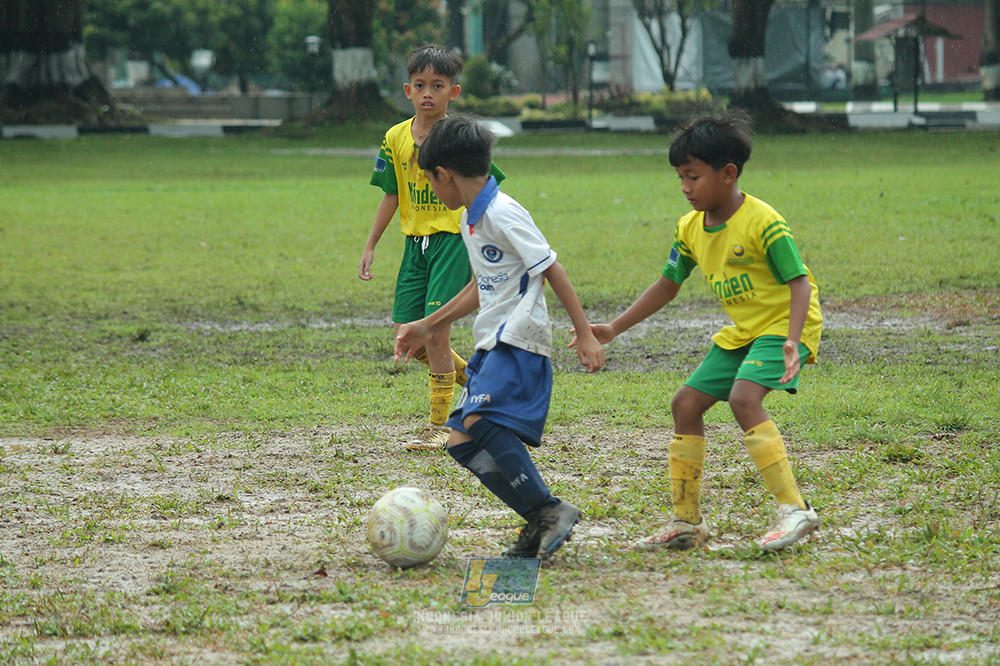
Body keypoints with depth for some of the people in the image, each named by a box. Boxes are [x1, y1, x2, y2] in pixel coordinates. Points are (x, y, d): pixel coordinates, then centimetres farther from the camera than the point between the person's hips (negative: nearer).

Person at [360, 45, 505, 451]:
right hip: (415, 241, 5)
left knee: (435, 330, -10)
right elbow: (391, 196, 13)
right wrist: (370, 246, 12)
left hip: (452, 239, -5)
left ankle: (439, 425, 1)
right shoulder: (396, 139, 5)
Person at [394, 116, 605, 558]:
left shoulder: (503, 214, -13)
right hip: (491, 344, 10)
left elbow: (551, 270, -14)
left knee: (479, 422, -28)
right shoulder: (470, 219, 17)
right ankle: (540, 523, 4)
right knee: (462, 445, 3)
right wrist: (428, 327, 35)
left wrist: (585, 335, -16)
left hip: (519, 341, -10)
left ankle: (550, 510, -22)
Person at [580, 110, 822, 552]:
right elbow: (668, 285, 16)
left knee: (744, 397, -30)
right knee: (686, 404, 3)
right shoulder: (691, 229, 4)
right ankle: (686, 523, 12)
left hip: (785, 323, -9)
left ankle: (794, 510, -29)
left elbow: (799, 282, -22)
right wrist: (614, 329, 12)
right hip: (742, 332, 9)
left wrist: (792, 341, -36)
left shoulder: (762, 223, -20)